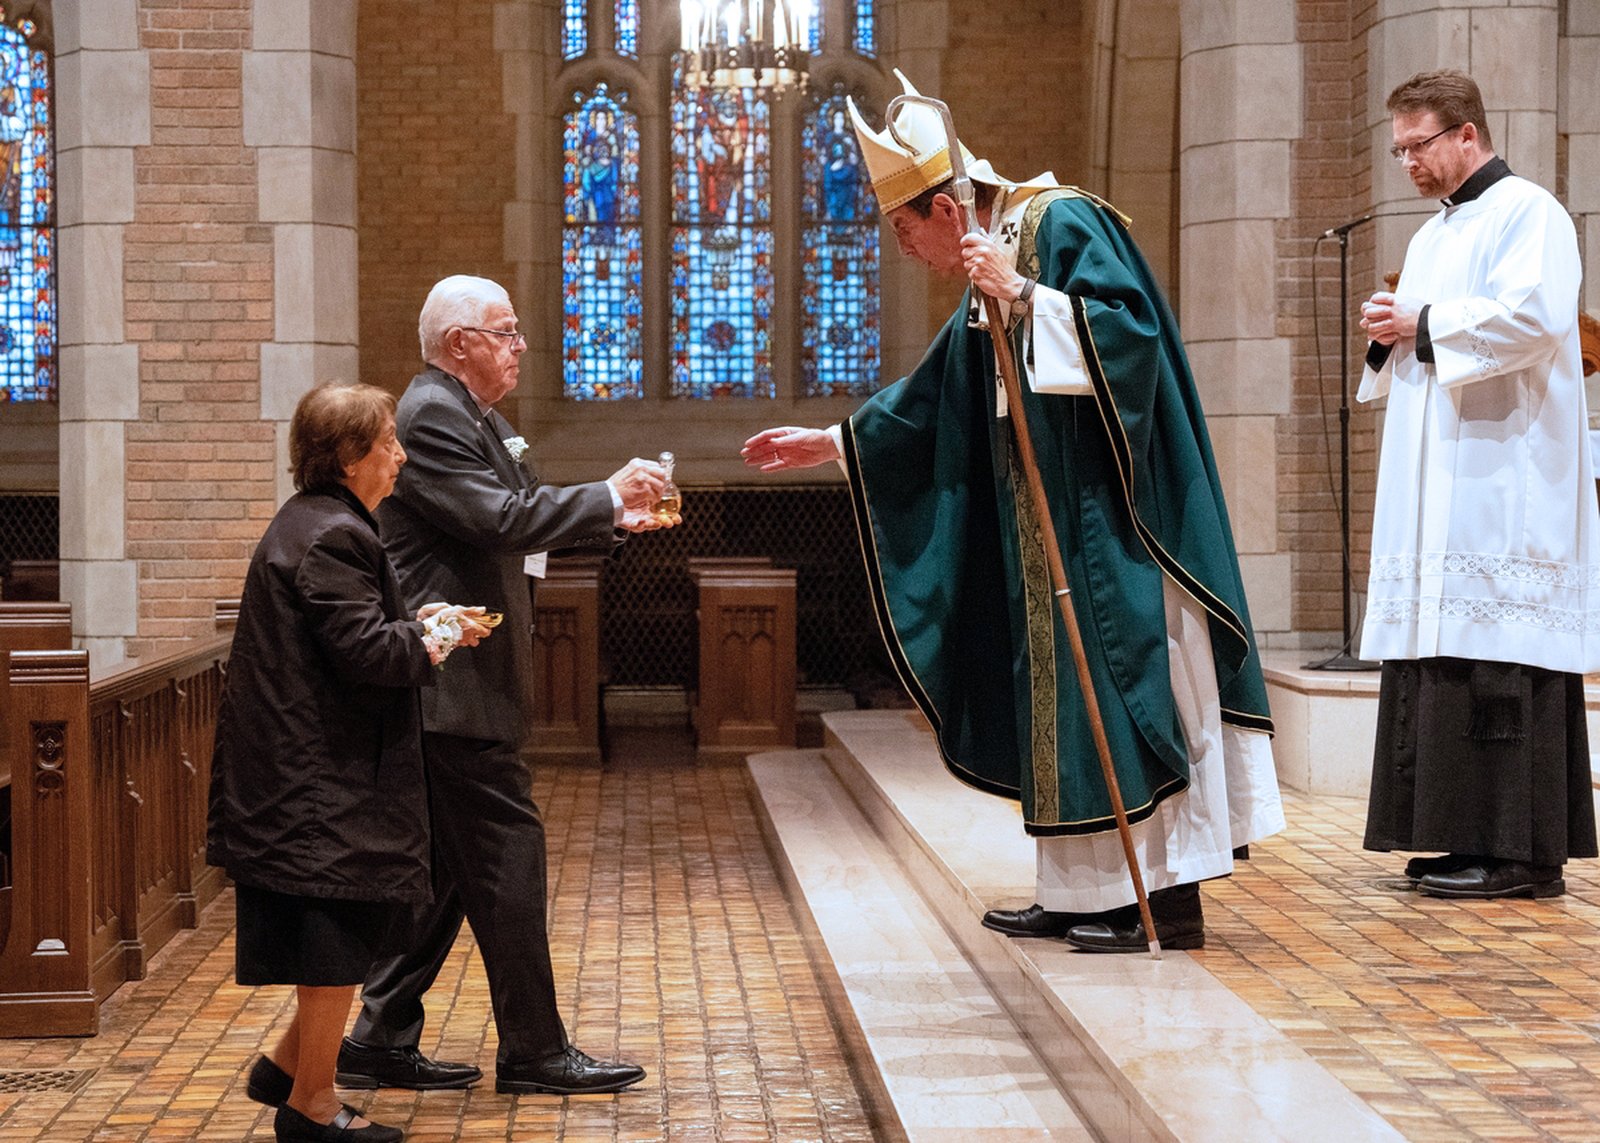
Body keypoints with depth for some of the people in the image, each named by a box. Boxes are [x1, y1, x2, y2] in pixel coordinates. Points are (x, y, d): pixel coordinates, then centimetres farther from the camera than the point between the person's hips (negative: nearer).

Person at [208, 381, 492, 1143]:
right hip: (326, 778, -11)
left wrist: (417, 625, 8)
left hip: (306, 773, 11)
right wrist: (435, 637, -9)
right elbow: (365, 652, -25)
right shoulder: (332, 537, -19)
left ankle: (286, 1067, 27)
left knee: (340, 934, 18)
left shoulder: (309, 523, 15)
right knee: (337, 940, -1)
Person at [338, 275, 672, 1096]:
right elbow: (501, 518, -24)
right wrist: (605, 495, -16)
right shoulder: (431, 417, -15)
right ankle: (533, 1051, 3)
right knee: (508, 852, -5)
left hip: (461, 684, 11)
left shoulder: (473, 418, 19)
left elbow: (515, 518, 22)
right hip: (454, 687, -11)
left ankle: (383, 1039, 18)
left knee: (446, 866, 13)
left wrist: (610, 520, 10)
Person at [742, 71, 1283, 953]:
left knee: (1129, 686, -8)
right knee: (1064, 698, 9)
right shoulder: (987, 290, 17)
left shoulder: (1065, 224, -9)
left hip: (1110, 522, -9)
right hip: (1047, 531, 9)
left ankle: (1172, 898, -4)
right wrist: (827, 443, 23)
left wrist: (1025, 297, -23)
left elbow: (1129, 328, -22)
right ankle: (1082, 891, 15)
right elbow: (926, 403, 24)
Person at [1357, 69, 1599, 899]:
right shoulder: (1431, 238, 23)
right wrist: (1390, 337, 4)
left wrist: (1425, 324, -11)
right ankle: (1471, 837, 9)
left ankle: (1521, 852, -10)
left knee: (1497, 661, -12)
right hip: (1440, 491, 9)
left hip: (1502, 485, -9)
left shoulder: (1527, 213, -4)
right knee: (1440, 656, 5)